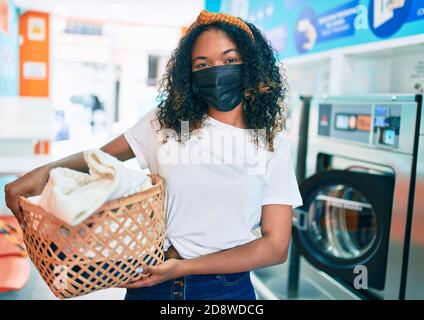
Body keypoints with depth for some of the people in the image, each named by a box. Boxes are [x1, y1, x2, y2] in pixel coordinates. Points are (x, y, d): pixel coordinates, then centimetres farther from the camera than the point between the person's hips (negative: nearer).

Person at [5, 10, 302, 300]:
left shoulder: (273, 146, -6)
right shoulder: (164, 123, -4)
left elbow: (277, 247, -10)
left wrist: (185, 267, -19)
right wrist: (43, 171, -13)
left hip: (226, 288, -1)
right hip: (152, 282, 2)